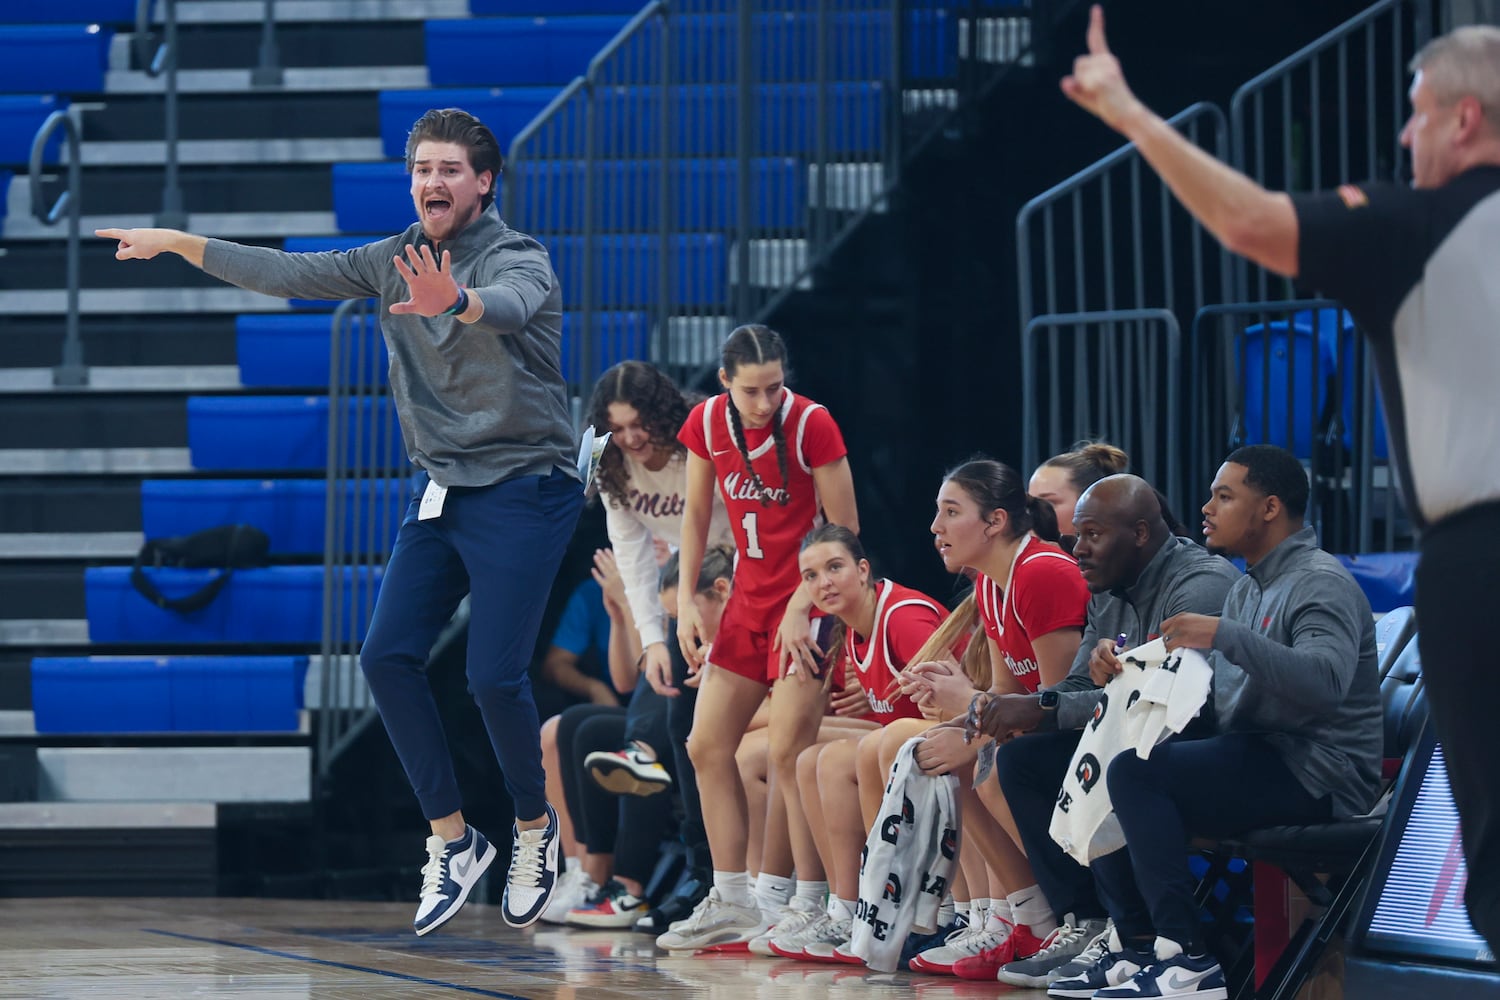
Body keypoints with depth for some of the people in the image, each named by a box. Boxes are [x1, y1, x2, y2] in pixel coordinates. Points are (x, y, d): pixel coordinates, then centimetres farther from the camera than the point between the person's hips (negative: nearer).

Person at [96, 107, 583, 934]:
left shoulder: (518, 260, -16)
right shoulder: (395, 262, 6)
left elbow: (509, 305, -39)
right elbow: (291, 274, 14)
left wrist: (456, 301, -62)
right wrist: (181, 244, 11)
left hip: (522, 490, -7)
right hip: (441, 492, 7)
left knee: (494, 677, -13)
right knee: (388, 656, -5)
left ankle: (534, 827, 14)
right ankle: (452, 841, 5)